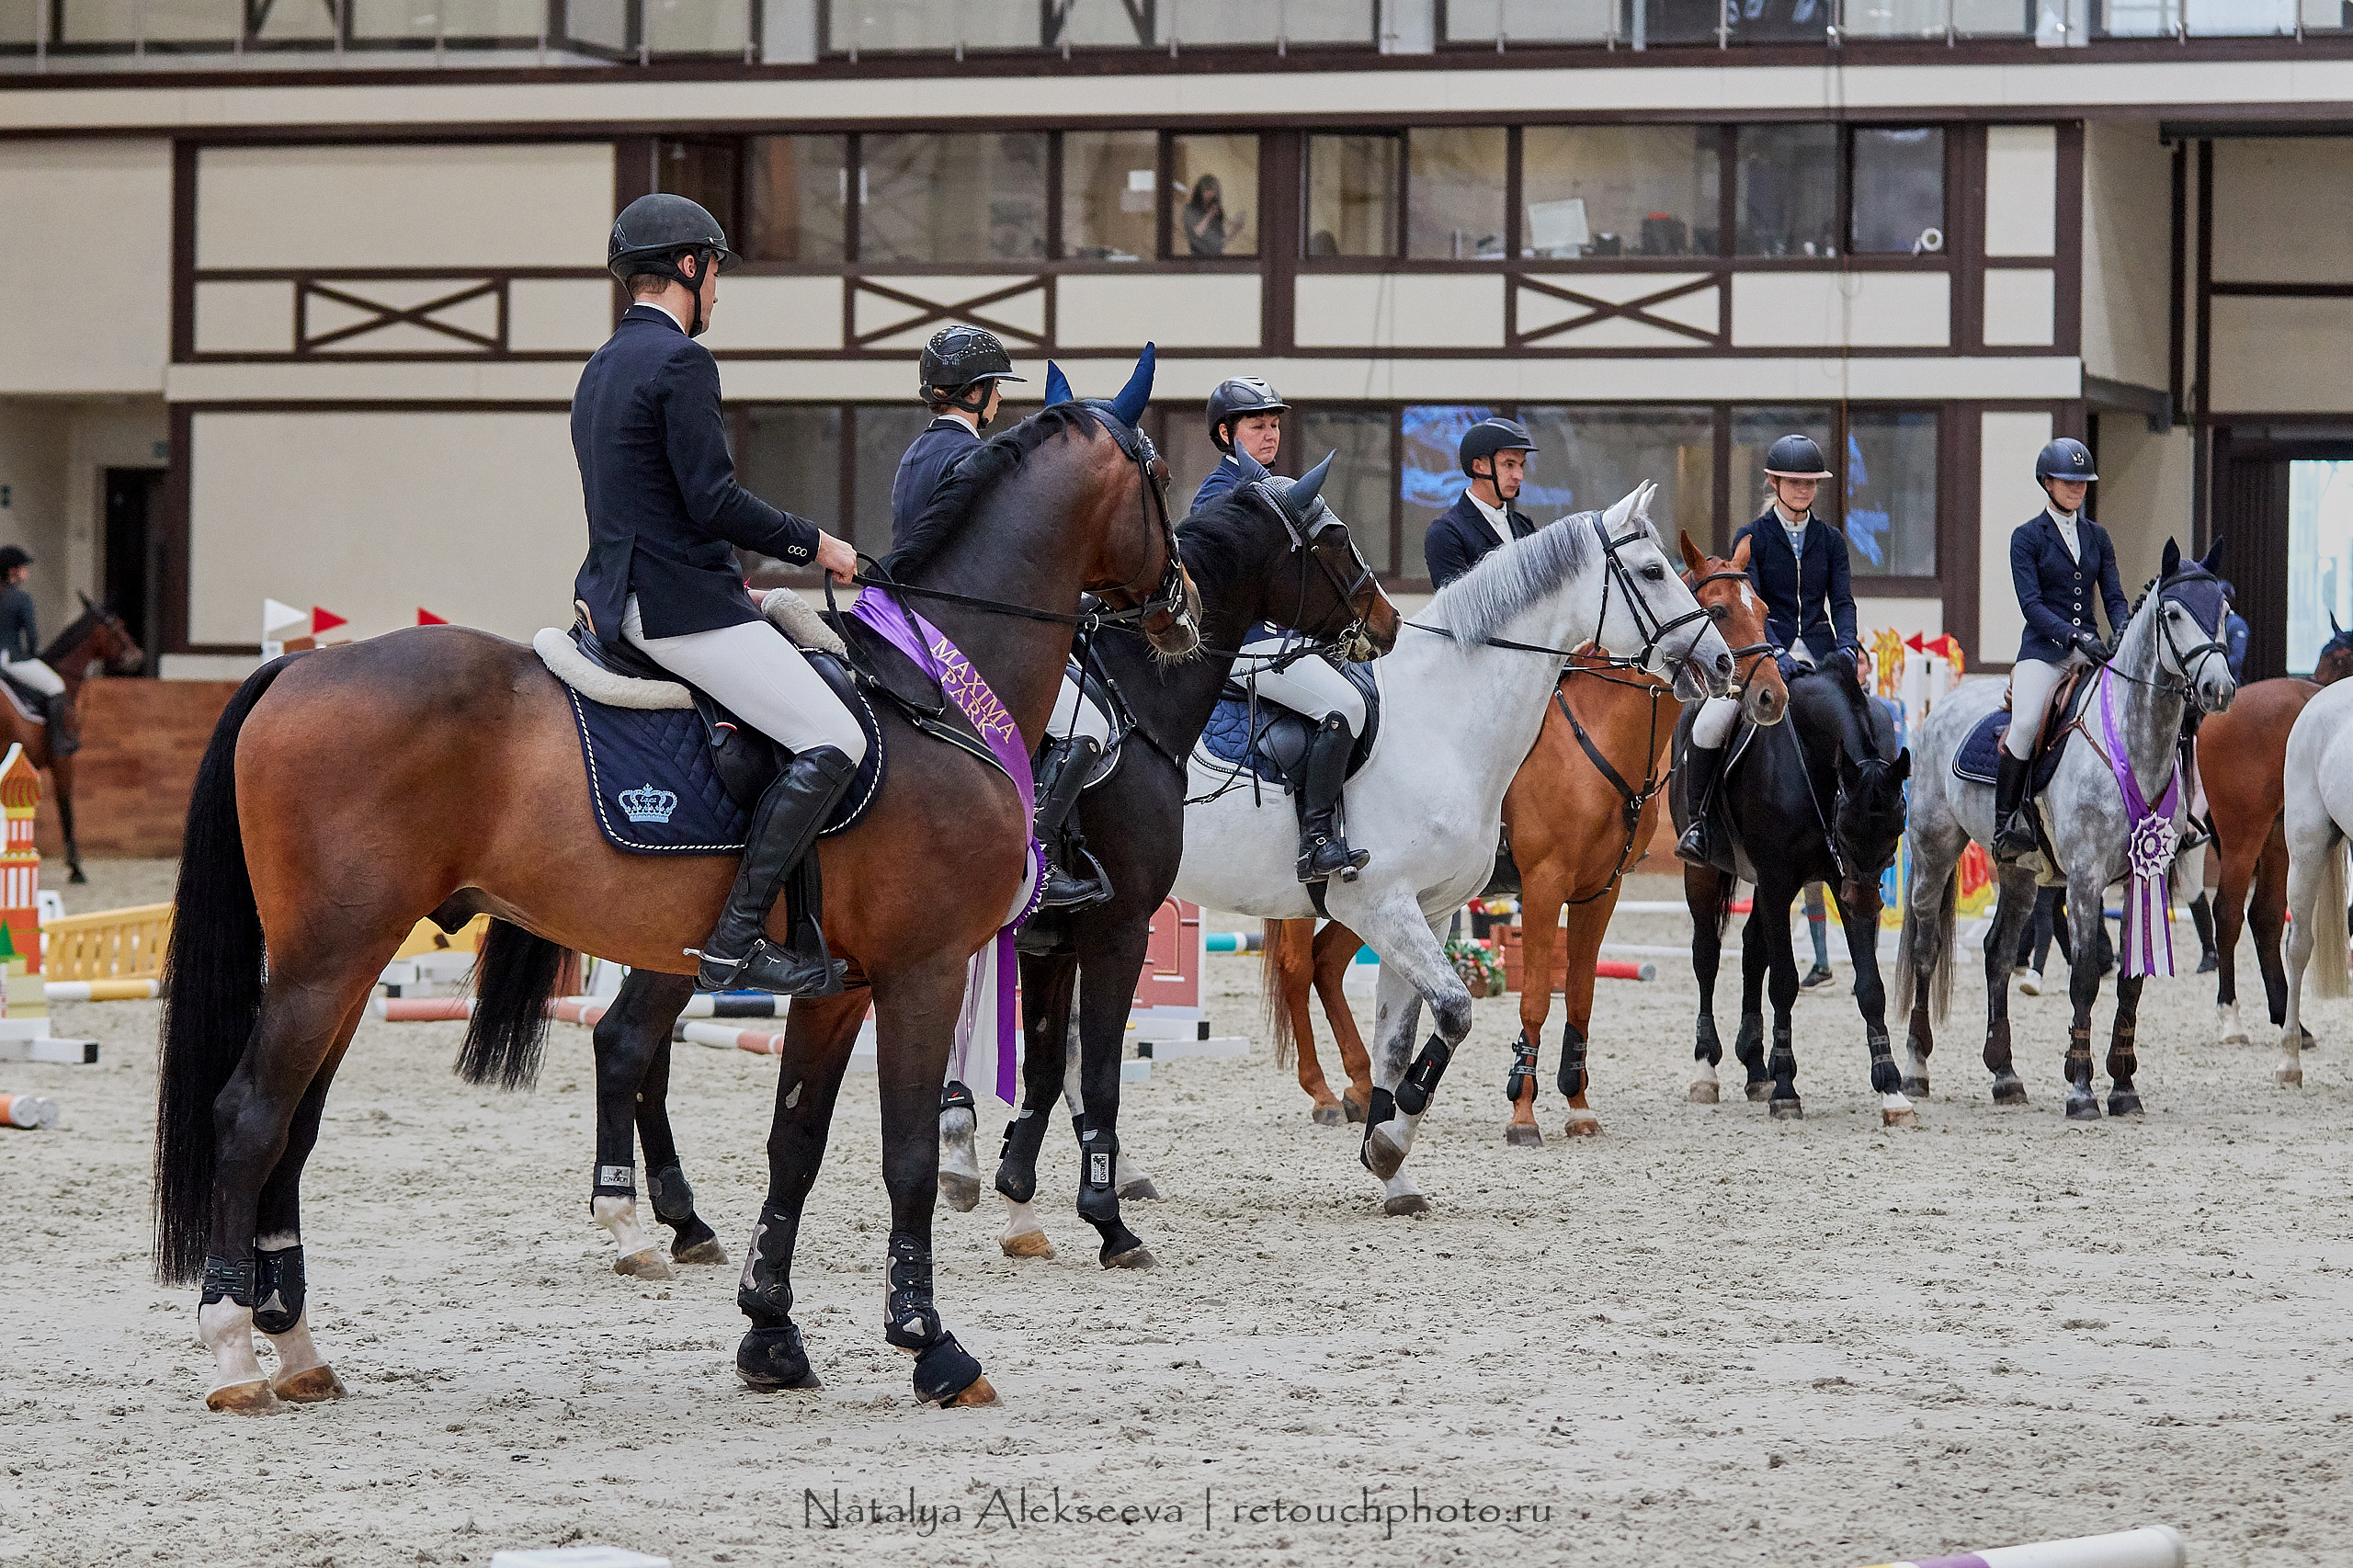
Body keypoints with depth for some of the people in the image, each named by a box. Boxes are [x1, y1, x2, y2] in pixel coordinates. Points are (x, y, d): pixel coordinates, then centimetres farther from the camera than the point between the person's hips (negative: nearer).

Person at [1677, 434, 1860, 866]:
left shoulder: (1830, 540, 10)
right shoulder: (1751, 538, 0)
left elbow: (1842, 600, 2)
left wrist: (1847, 646, -19)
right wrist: (1774, 654, -27)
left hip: (1818, 648, 3)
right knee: (1709, 724, -27)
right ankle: (1699, 822, -11)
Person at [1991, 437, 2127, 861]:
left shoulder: (2097, 536, 17)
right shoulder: (2028, 537, 3)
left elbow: (2113, 597, 13)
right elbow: (2031, 603, -8)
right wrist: (2073, 636, -22)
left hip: (2090, 646, 5)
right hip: (2044, 648, -4)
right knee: (2026, 723, -29)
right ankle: (2006, 821, -20)